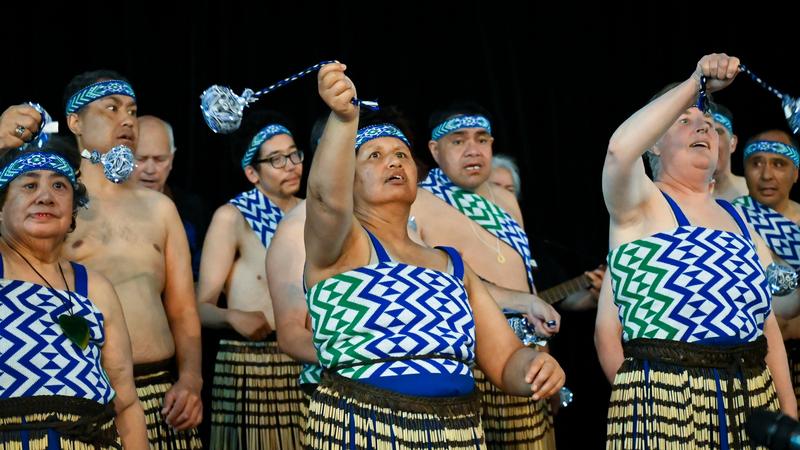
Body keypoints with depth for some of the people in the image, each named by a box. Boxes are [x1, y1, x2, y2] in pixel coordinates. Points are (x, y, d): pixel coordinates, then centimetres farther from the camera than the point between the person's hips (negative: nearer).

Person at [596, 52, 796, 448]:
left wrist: (788, 409, 11)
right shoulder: (641, 204, -1)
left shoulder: (740, 220, 18)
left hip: (752, 399, 6)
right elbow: (620, 149, -24)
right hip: (665, 398, -6)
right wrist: (694, 85, -21)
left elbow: (766, 320, 17)